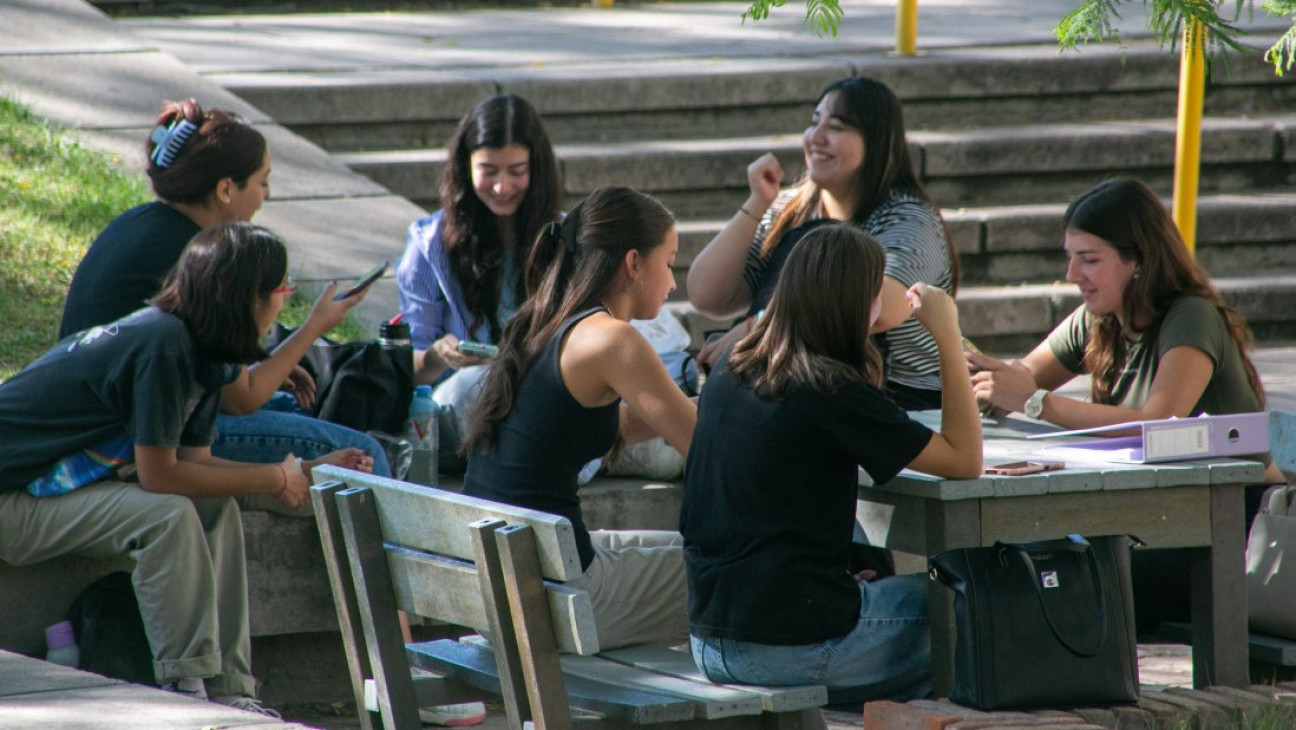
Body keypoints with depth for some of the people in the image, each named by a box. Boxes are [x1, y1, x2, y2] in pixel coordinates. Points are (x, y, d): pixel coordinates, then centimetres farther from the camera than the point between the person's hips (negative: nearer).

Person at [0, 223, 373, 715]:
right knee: (167, 516, -26)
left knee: (215, 505, 2)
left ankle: (227, 692, 0)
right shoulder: (161, 344, -25)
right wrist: (274, 480, -14)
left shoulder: (196, 346, 5)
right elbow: (159, 475, -24)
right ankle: (184, 690, -19)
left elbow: (194, 462, 5)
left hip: (57, 481, 10)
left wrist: (305, 473, 3)